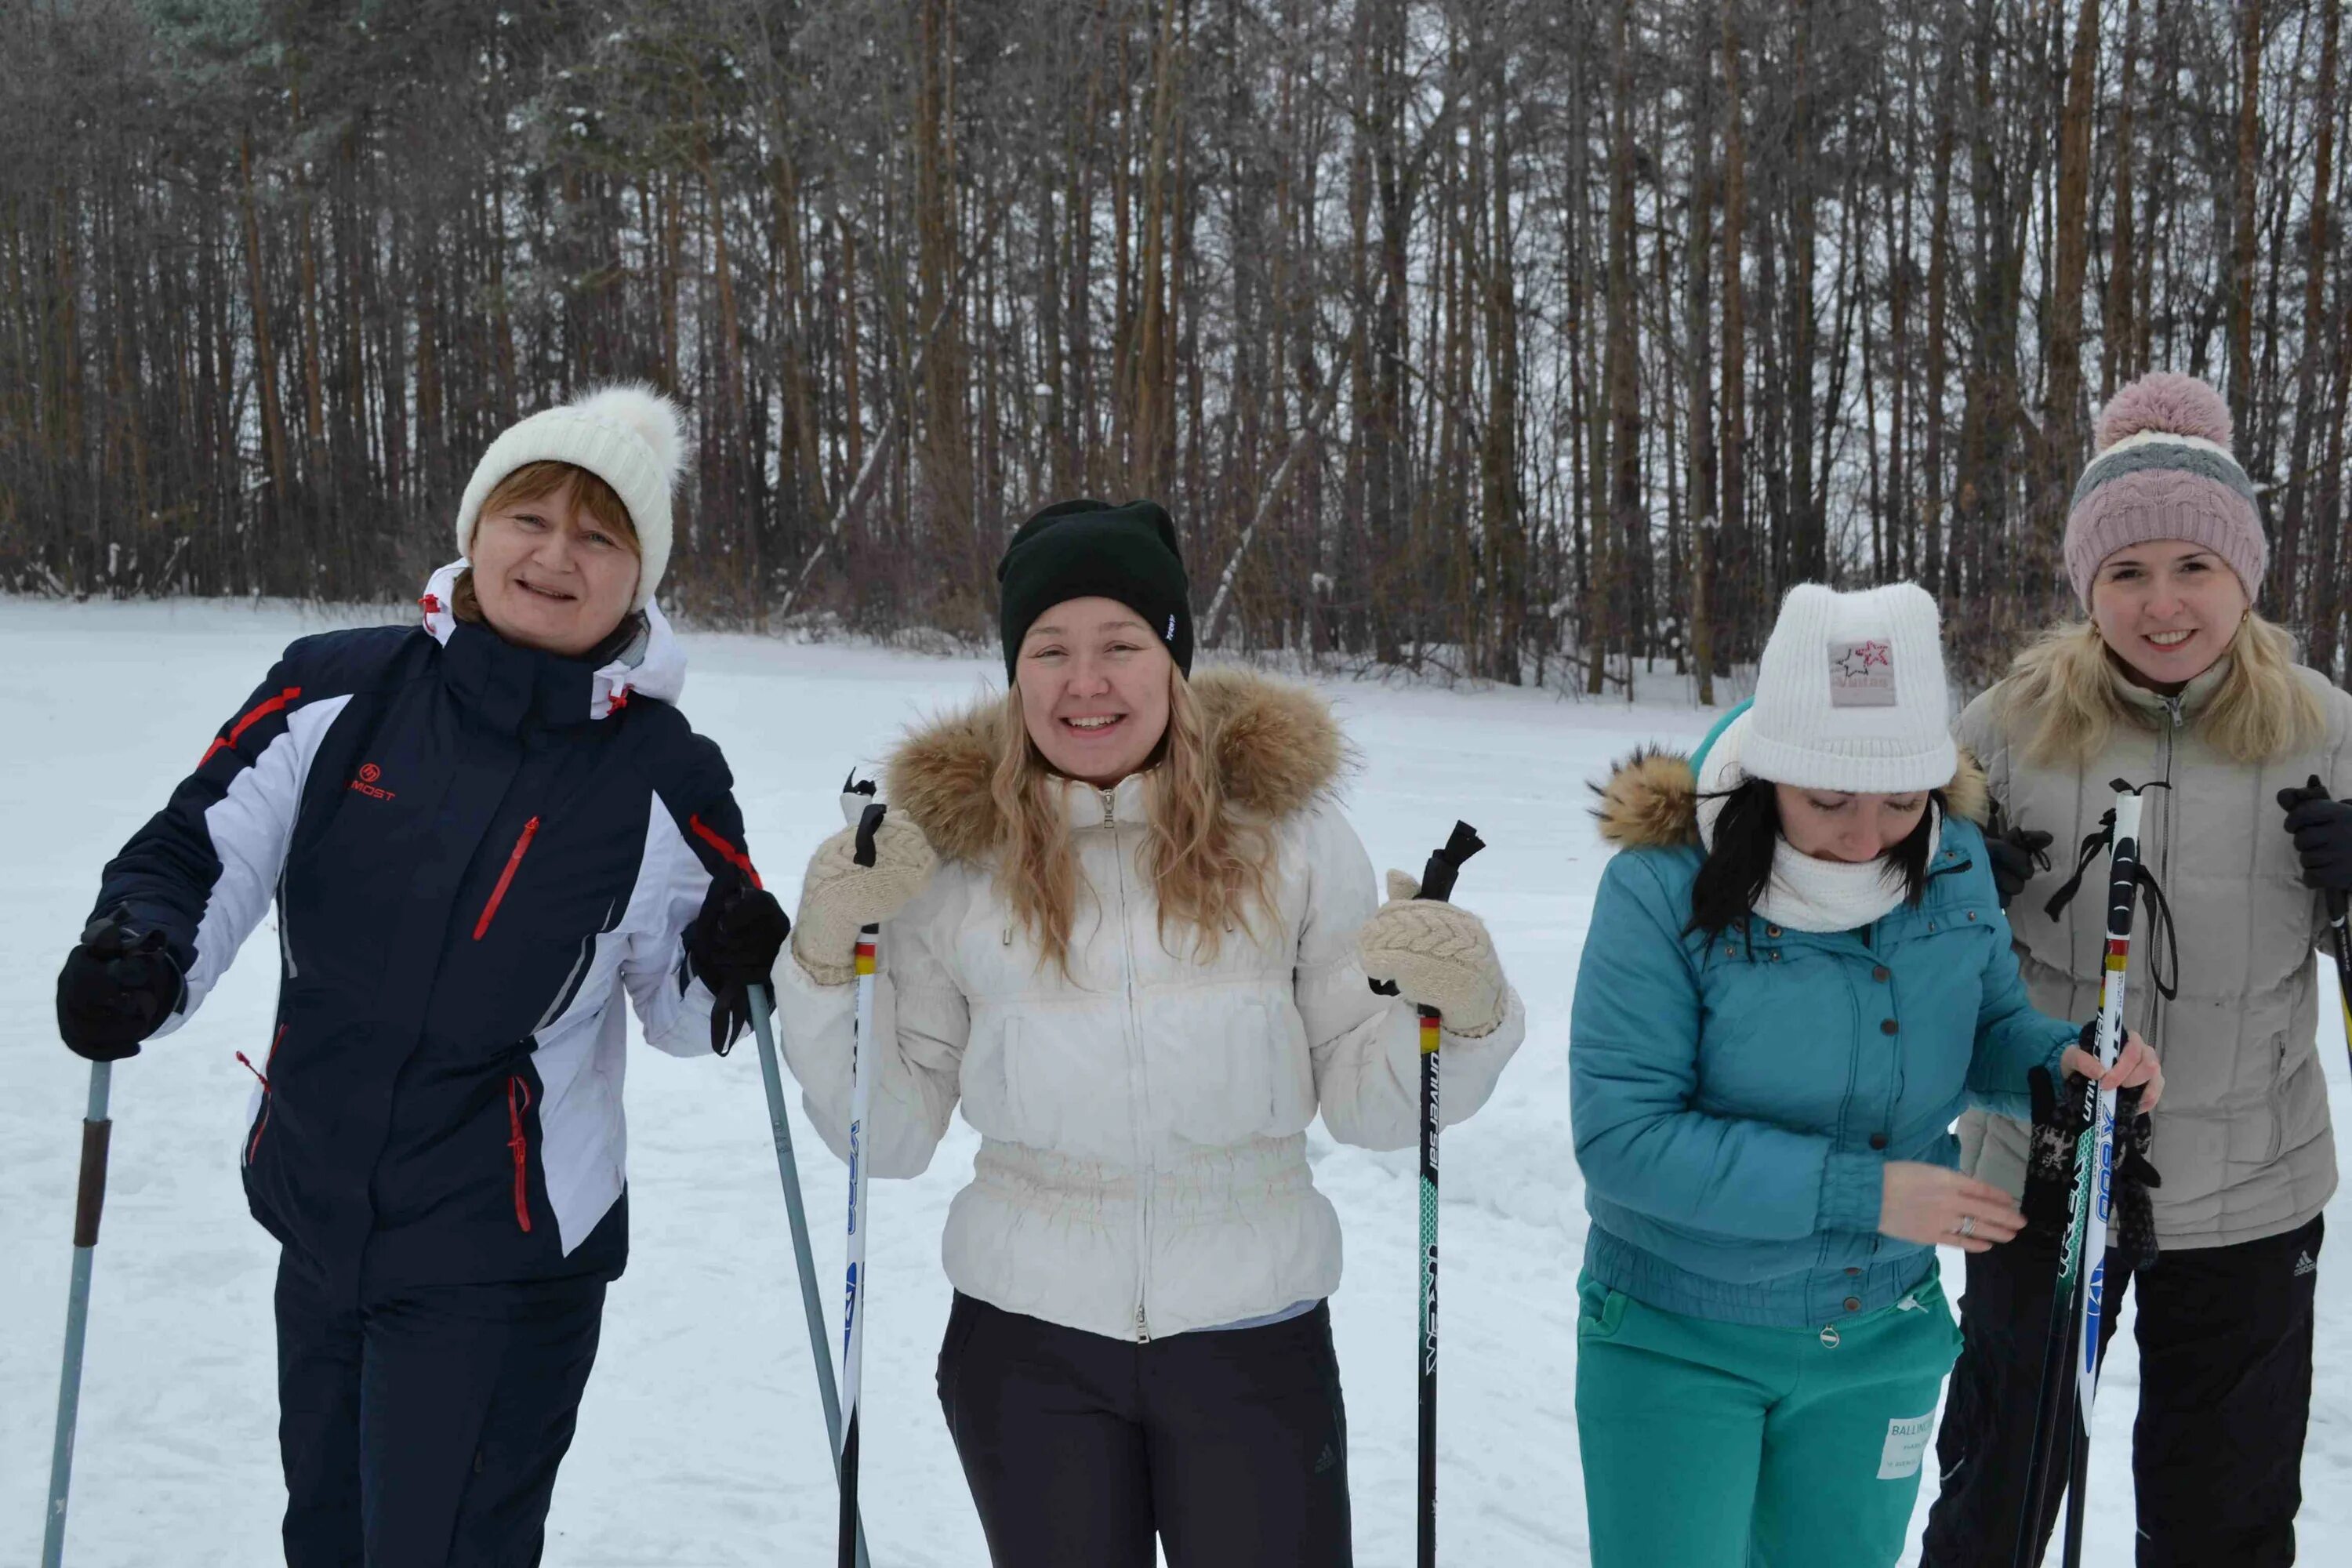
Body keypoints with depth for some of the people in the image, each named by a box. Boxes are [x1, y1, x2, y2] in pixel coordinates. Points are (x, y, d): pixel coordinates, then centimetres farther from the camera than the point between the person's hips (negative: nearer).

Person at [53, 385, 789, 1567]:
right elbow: (195, 854, -3)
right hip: (315, 1224, 4)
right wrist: (137, 957, -23)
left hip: (499, 1268, -3)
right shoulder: (335, 693, -8)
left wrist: (731, 971, -20)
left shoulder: (664, 779, -10)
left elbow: (683, 1012, 1)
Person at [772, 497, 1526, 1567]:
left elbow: (1367, 1106, 0)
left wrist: (1463, 1010, -19)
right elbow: (890, 1137, 1)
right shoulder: (949, 848, -3)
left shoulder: (1286, 828, -5)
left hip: (1254, 1336, -1)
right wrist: (828, 963, -13)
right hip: (1026, 1342, 1)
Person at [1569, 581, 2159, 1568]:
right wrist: (1857, 1192, -28)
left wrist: (2060, 1059, -16)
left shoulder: (1954, 863, -8)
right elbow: (1620, 1135, -26)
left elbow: (1986, 1026, 7)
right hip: (1677, 1342, -4)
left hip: (1881, 1337, 5)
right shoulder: (1661, 887, -24)